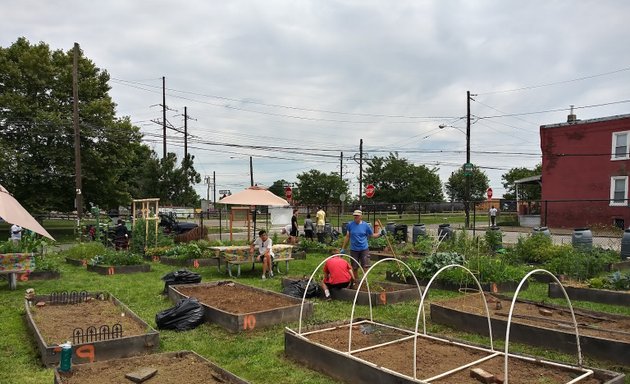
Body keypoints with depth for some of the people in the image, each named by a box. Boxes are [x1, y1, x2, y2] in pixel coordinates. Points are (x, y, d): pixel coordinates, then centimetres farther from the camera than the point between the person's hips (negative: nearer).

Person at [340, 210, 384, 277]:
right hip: (354, 250, 1)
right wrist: (343, 248, 6)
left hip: (364, 249, -1)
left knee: (365, 267, -5)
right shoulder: (350, 225, -2)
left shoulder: (365, 225, -3)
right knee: (355, 268, 9)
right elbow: (347, 237, 5)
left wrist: (380, 233, -13)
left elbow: (372, 235, 6)